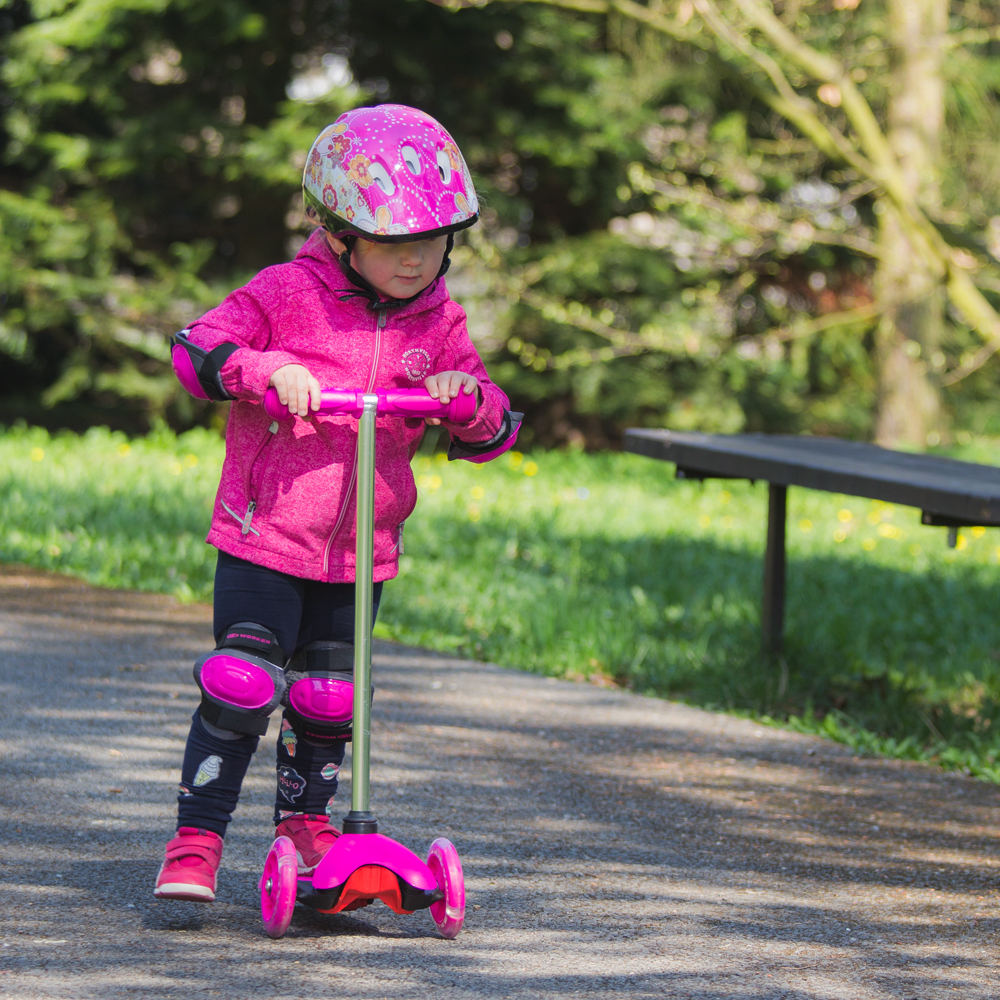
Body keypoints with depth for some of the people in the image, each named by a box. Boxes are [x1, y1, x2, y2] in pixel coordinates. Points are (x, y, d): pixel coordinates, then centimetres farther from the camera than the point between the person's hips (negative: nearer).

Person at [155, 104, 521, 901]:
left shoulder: (439, 325, 4)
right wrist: (267, 370, -26)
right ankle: (195, 843, -4)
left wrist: (470, 399, -17)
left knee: (328, 699, 12)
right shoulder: (289, 294, -8)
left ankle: (306, 823, 32)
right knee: (240, 687, -11)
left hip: (362, 554, 4)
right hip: (264, 537, -4)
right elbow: (194, 349, -9)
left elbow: (493, 433, 6)